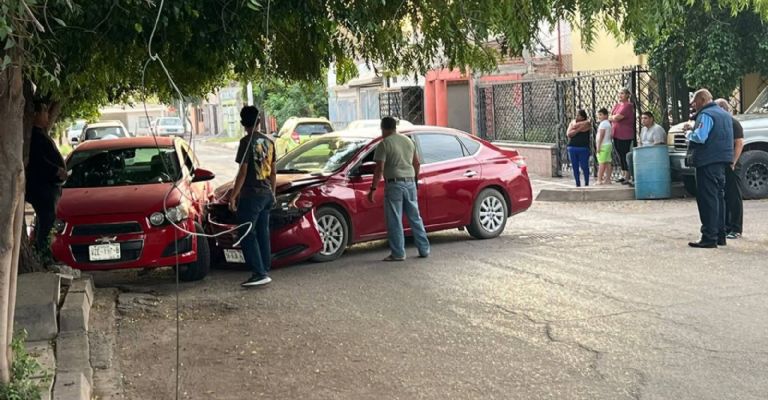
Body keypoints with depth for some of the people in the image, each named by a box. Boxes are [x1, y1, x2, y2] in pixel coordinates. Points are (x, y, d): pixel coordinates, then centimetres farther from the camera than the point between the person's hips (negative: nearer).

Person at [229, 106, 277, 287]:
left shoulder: (247, 141, -13)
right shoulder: (268, 141, 10)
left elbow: (242, 172, -16)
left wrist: (233, 196, -11)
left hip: (250, 195, -8)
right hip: (266, 194, 8)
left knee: (247, 235, -4)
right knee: (262, 233, 12)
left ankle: (259, 273, -10)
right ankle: (265, 271, 15)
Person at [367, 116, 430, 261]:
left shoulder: (384, 144, -8)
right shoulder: (408, 140, 12)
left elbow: (379, 169, -14)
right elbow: (417, 163, 17)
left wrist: (373, 189, -12)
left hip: (394, 184, -6)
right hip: (410, 183, 6)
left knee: (395, 221, 0)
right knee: (415, 218, 13)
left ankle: (398, 253, 1)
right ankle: (424, 250, 16)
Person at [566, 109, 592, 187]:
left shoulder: (587, 123, 0)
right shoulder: (573, 122, 11)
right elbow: (568, 134, -2)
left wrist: (575, 127, -4)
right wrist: (578, 130, -11)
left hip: (583, 148, -4)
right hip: (572, 148, 4)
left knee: (584, 166, -2)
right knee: (575, 167, 5)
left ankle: (586, 183, 13)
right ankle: (578, 184, 13)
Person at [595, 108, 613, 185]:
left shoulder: (603, 124, -10)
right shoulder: (608, 124, 19)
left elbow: (601, 136, -16)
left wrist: (598, 146, -16)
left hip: (603, 145, -10)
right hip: (608, 144, 10)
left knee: (602, 163, -11)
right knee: (607, 163, 7)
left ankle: (599, 180, -12)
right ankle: (607, 179, 7)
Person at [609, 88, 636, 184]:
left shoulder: (628, 105, -11)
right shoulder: (616, 106, 17)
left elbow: (617, 117, -18)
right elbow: (611, 118, 12)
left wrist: (611, 117, 0)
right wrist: (615, 117, -6)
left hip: (625, 135, -8)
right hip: (616, 135, 8)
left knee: (625, 155, -6)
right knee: (620, 156, 12)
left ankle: (627, 177, -3)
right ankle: (623, 175, 19)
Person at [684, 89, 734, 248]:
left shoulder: (706, 115, -13)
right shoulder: (724, 114, 19)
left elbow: (699, 137, -24)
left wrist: (688, 132, -4)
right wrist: (693, 129, 16)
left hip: (708, 162, -10)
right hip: (722, 162, 10)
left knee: (708, 199, -8)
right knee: (719, 197, 14)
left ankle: (709, 238, -9)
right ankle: (720, 236, 18)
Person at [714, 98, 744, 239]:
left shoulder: (733, 123, -8)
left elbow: (740, 143, -14)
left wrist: (733, 162, -20)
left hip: (730, 166, -8)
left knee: (734, 197, -4)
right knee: (723, 197, 12)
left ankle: (736, 229, -2)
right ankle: (726, 226, 19)